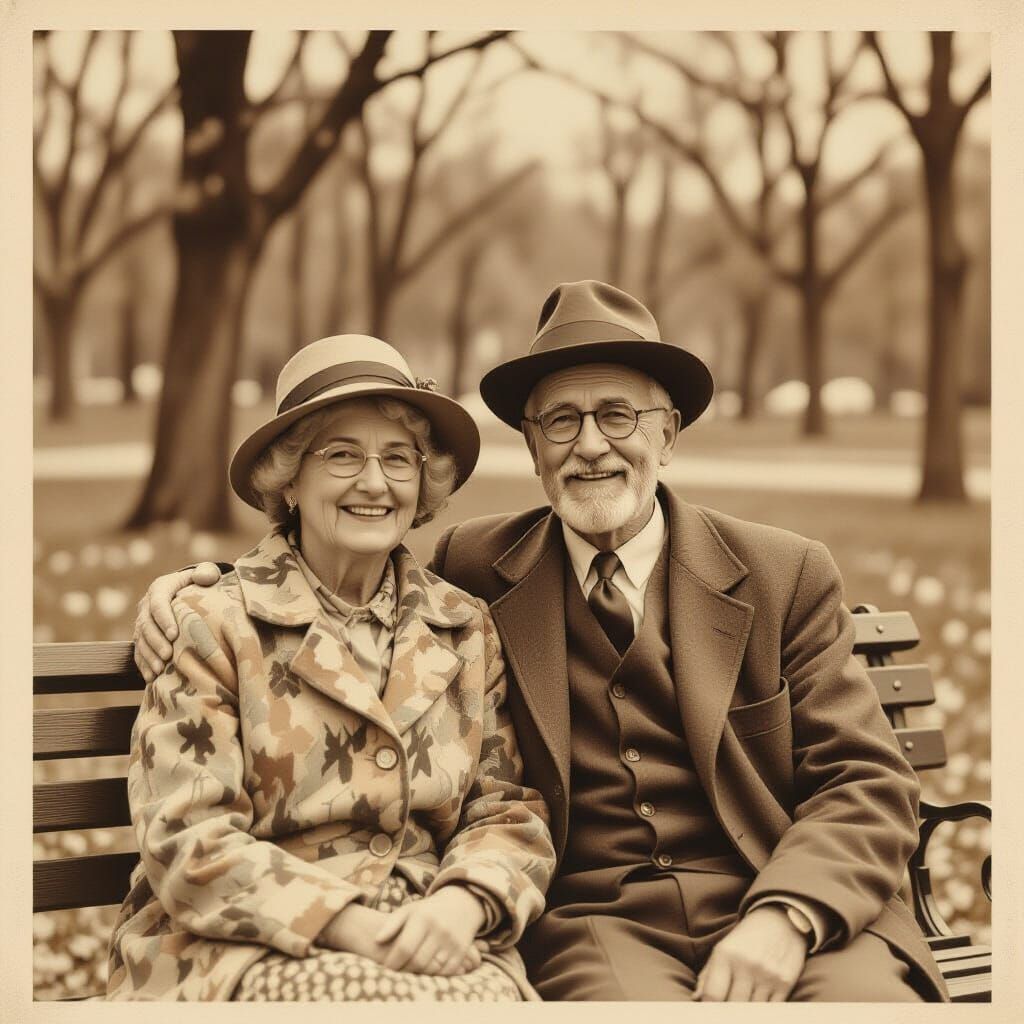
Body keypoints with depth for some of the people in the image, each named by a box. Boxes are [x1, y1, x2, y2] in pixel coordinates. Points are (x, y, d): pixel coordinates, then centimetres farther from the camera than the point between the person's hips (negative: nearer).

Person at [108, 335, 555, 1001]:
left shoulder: (468, 633, 15)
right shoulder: (213, 627, 3)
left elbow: (508, 811, 11)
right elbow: (189, 843, -5)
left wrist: (460, 907, -11)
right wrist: (358, 926, -16)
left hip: (435, 948, 4)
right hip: (241, 956, -3)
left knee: (497, 995, -29)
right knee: (366, 994, -34)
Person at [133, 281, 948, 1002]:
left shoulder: (786, 576, 8)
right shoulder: (476, 569, 11)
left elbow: (866, 784, 3)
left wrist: (783, 918, -16)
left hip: (780, 905, 1)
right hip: (592, 923, 0)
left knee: (871, 1003, -31)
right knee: (634, 1003, -34)